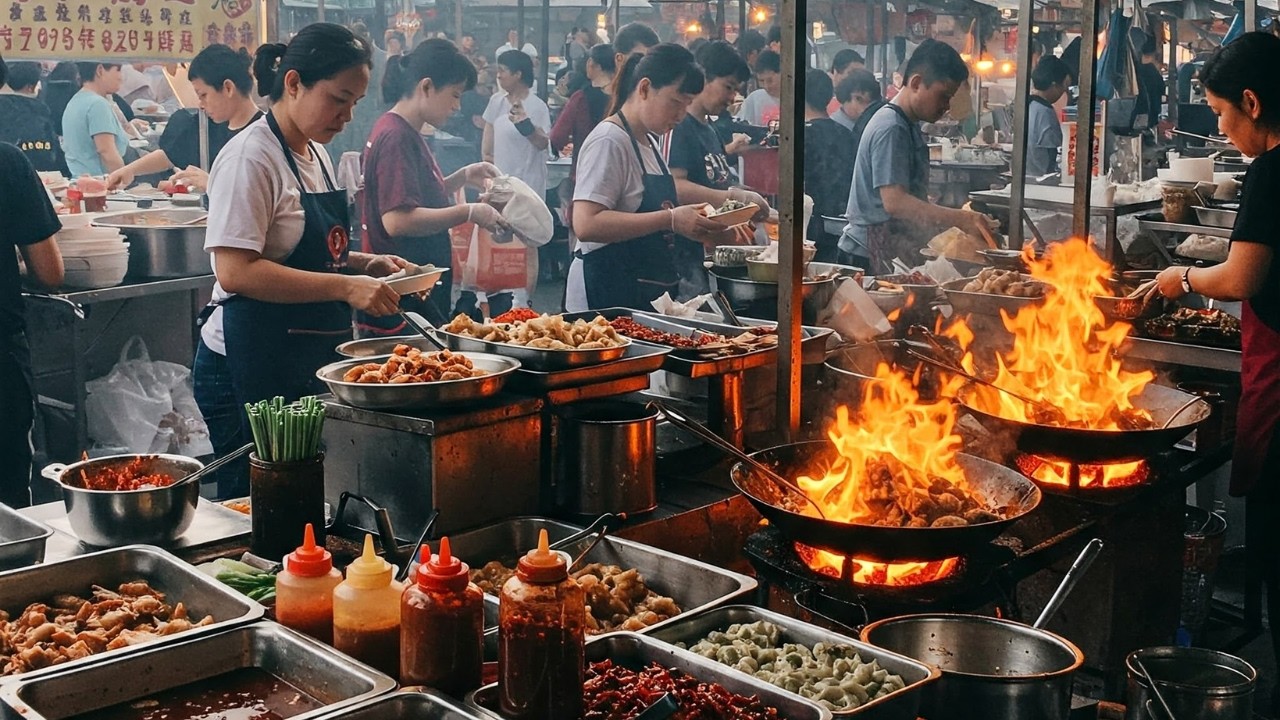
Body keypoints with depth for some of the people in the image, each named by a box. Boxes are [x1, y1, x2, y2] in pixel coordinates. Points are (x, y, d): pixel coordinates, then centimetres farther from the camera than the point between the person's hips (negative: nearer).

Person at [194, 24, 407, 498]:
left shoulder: (316, 155, 14)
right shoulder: (251, 156, -14)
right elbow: (235, 271, -23)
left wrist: (366, 265, 7)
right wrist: (344, 286, -26)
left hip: (311, 362, 9)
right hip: (253, 365, -9)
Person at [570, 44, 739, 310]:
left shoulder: (647, 142, 17)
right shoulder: (608, 141, -13)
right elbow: (586, 224, -24)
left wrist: (700, 231, 8)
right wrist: (671, 219, -26)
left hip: (651, 292, 9)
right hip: (612, 293, -9)